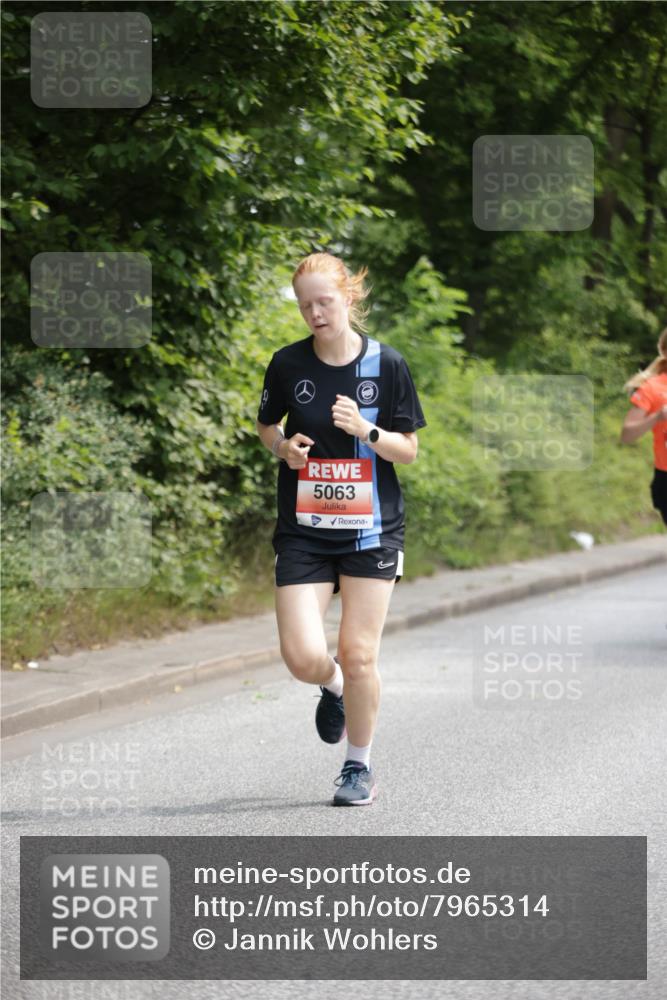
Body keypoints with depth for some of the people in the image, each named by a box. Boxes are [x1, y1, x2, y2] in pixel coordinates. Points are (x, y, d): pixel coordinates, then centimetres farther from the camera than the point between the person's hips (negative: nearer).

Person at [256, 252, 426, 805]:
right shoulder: (288, 364, -1)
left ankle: (360, 766, 17)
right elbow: (266, 425, 16)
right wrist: (284, 447, -5)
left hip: (371, 529, -1)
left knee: (359, 654, -3)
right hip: (303, 530, 1)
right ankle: (334, 686, 28)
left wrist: (365, 430, -18)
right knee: (304, 658, -10)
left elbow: (408, 450, 0)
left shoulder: (388, 364, -4)